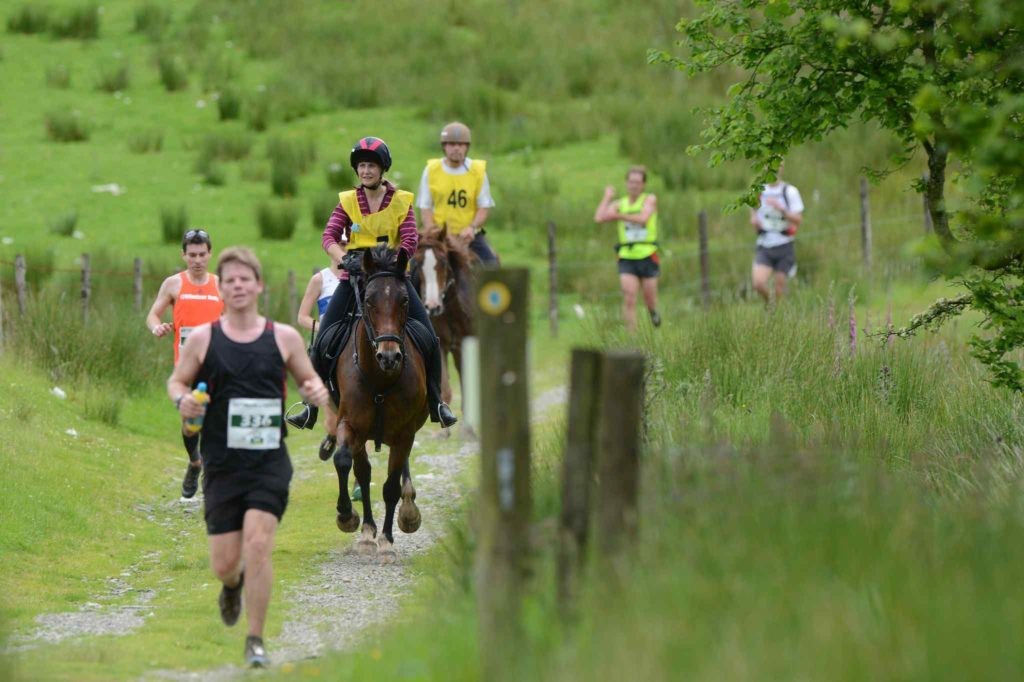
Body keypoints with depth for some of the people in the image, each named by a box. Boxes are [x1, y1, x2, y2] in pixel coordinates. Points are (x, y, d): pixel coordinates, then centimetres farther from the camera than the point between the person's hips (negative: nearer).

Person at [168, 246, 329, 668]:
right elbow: (176, 381, 11)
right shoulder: (203, 339, 1)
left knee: (258, 544, -16)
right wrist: (182, 400, -12)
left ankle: (255, 641, -4)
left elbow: (308, 379, 14)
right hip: (222, 464, 1)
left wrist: (317, 391, -10)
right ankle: (234, 584, 42)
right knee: (223, 564, 2)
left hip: (269, 462, -1)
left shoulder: (283, 338, 2)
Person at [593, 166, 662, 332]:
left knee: (650, 300, 9)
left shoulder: (650, 200, 1)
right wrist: (607, 197, 2)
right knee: (629, 299, -12)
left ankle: (654, 312, 44)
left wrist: (619, 216, -24)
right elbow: (599, 218, -5)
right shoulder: (619, 204, 10)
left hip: (647, 256, -1)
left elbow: (643, 218, -18)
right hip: (627, 258, 1)